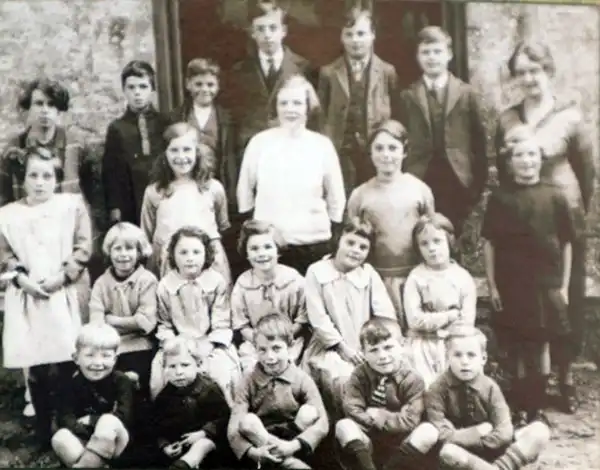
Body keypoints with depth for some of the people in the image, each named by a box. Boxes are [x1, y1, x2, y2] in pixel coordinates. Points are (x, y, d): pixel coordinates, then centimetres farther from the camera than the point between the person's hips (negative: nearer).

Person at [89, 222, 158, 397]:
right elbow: (96, 323, -9)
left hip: (137, 347, -3)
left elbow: (146, 322, -13)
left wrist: (111, 320, -7)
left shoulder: (147, 280, -4)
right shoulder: (101, 283, 3)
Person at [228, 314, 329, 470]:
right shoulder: (248, 381, -5)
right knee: (247, 421, -26)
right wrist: (252, 452, -34)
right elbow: (234, 428, -14)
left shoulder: (302, 379, -7)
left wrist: (293, 445, -31)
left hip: (292, 447, 0)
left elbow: (321, 423, -15)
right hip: (261, 444, 0)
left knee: (309, 412, -22)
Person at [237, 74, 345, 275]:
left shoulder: (322, 145, 0)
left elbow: (336, 196, 10)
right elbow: (245, 189, 8)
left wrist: (329, 229, 11)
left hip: (313, 243, 1)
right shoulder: (259, 142, -1)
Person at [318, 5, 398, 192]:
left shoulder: (387, 71, 6)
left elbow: (396, 115, 7)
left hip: (377, 155, 0)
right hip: (340, 156, 0)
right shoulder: (329, 72, 7)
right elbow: (322, 117, 9)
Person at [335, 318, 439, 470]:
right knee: (343, 426, -28)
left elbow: (409, 421, -15)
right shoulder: (359, 375, -4)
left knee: (429, 431, -27)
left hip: (401, 443, 0)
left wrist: (379, 416, -18)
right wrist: (376, 418, -24)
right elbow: (352, 409, -15)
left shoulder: (412, 380, -8)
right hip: (368, 441, 0)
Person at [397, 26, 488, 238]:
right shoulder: (408, 96, 8)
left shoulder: (467, 93, 6)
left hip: (458, 182, 0)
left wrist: (479, 184, 0)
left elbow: (479, 140, 5)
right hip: (419, 182, 0)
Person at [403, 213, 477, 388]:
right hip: (424, 345, -1)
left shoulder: (463, 278, -2)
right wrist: (450, 316, -10)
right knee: (425, 388, -8)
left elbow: (467, 322, -5)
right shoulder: (415, 278, -5)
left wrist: (432, 322, -11)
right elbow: (415, 320, -13)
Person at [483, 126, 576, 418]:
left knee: (558, 343, 3)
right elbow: (489, 244, 1)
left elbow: (566, 244, 4)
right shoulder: (499, 198, -1)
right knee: (516, 349, 8)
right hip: (511, 286, 0)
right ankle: (522, 403, 24)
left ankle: (565, 387, 29)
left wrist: (564, 285, 2)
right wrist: (492, 286, -2)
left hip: (548, 285, 0)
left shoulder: (555, 197, -1)